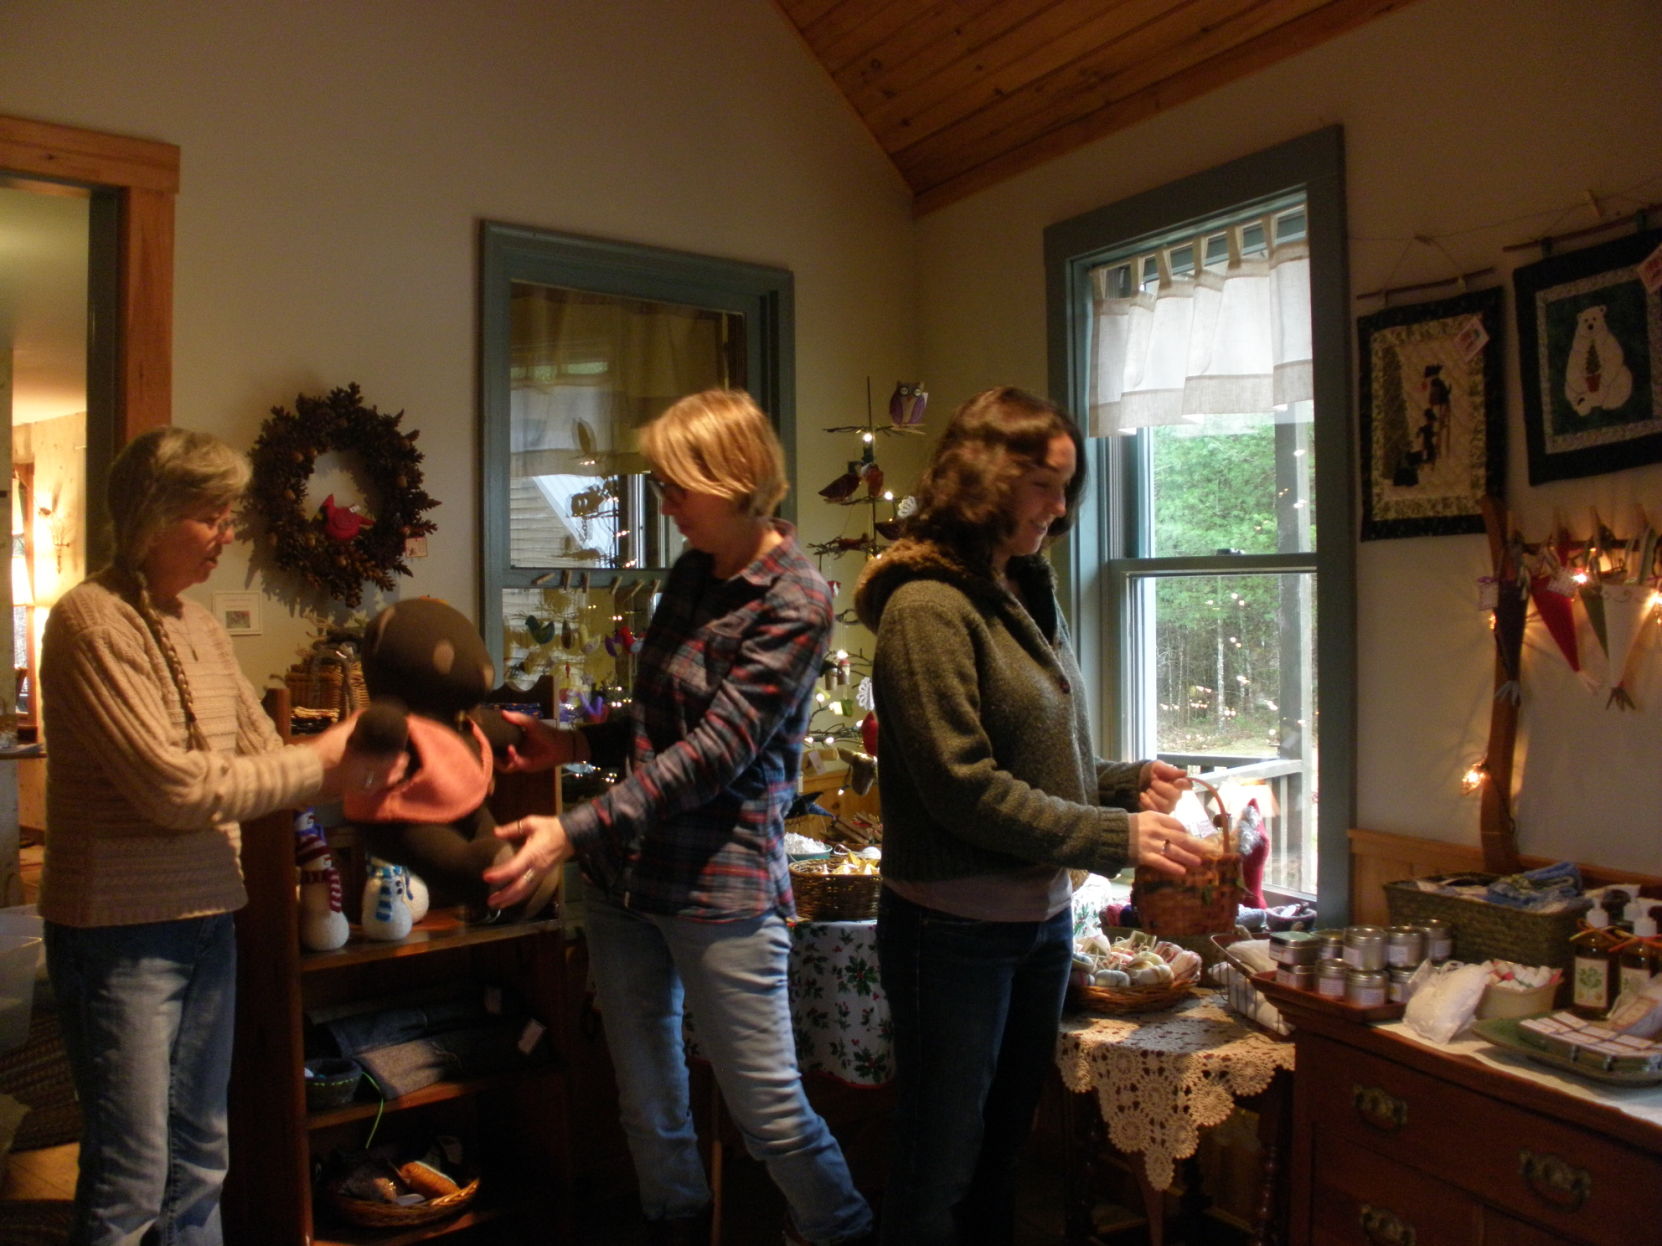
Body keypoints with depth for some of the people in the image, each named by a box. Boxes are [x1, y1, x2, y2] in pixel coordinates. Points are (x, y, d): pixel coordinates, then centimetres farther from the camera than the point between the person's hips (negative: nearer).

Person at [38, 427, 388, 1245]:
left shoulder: (201, 626, 8)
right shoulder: (93, 620, -15)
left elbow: (264, 761, 8)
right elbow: (173, 786, -20)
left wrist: (352, 770, -8)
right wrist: (318, 763, -15)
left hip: (207, 919, 7)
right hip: (121, 934, -7)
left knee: (199, 1161, 18)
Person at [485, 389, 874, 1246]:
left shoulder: (795, 602, -15)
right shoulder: (690, 574, 8)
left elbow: (712, 753, -21)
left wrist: (572, 834, -26)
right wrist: (573, 745, 5)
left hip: (720, 886, -7)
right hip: (623, 879, 7)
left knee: (768, 1110, 5)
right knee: (646, 1102, 17)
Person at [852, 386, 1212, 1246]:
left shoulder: (1025, 597, 7)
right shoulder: (928, 608, -18)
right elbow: (963, 788, -20)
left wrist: (1127, 782, -2)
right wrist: (1116, 835, -17)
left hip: (1042, 918, 8)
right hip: (955, 931, -8)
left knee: (1003, 1148, 22)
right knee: (940, 1171, 10)